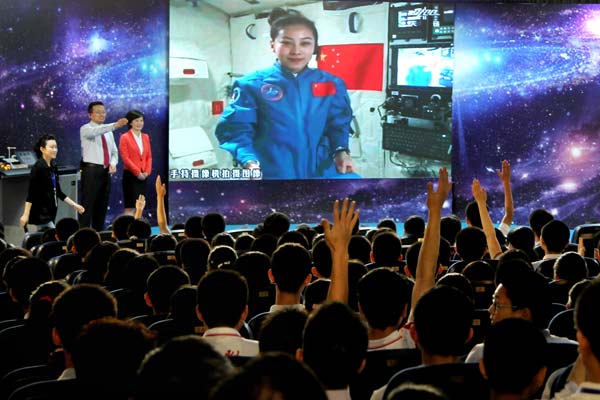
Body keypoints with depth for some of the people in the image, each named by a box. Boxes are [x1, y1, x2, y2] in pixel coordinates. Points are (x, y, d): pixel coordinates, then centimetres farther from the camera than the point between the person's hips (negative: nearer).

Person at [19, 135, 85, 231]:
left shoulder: (53, 167, 10)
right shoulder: (38, 168, -14)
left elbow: (58, 192, 17)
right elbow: (31, 193, -17)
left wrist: (74, 205, 15)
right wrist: (26, 215, -20)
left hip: (50, 212, 8)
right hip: (41, 213, -8)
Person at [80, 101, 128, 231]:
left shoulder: (108, 132, 16)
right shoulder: (86, 129, -5)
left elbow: (114, 151, 18)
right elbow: (96, 131, -29)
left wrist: (113, 163, -4)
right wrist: (114, 125, -41)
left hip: (105, 171, 7)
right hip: (91, 170, -7)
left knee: (102, 206, 10)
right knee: (88, 205, -8)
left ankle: (98, 233, 17)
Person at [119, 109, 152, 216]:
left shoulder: (146, 137, 13)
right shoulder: (125, 137, -5)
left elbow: (149, 156, 12)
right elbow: (125, 158, -11)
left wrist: (147, 171, -3)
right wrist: (137, 172, -15)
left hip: (143, 176, 6)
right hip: (130, 175, -6)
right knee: (130, 207, -7)